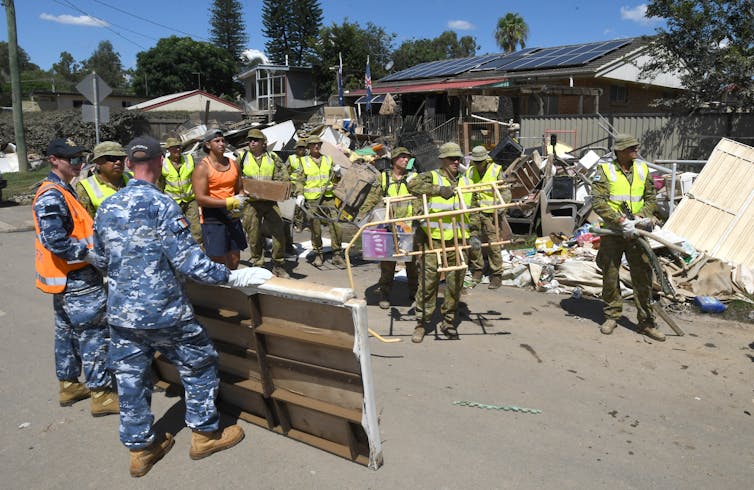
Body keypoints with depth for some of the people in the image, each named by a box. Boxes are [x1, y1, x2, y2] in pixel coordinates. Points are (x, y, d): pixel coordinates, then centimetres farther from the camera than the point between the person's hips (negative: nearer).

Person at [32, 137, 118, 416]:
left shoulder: (63, 191, 14)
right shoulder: (51, 196, -19)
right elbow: (55, 240, -26)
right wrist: (92, 255, -22)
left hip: (70, 276, 11)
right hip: (76, 279, -11)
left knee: (67, 331, 18)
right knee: (95, 333, -5)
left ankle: (68, 386, 31)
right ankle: (100, 394, 3)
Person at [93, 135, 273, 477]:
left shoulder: (105, 209, 4)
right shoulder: (162, 205, -16)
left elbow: (101, 259, 16)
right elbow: (188, 261, -20)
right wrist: (234, 277, -13)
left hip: (120, 312, 6)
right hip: (163, 312, -6)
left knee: (130, 379, 15)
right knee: (199, 364, 13)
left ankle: (140, 448, 29)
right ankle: (206, 434, 25)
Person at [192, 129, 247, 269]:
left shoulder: (233, 164, 10)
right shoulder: (202, 168, -9)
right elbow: (200, 199, -16)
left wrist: (239, 203, -3)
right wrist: (229, 202, -20)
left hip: (233, 217, 6)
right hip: (212, 218, -6)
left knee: (235, 260, 11)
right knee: (218, 261, -4)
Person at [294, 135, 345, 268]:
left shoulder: (328, 159, 14)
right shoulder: (304, 162, 9)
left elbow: (335, 180, 18)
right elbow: (300, 181, 9)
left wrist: (337, 172, -4)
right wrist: (299, 195, -6)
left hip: (328, 198, 1)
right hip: (312, 200, -1)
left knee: (336, 226, -7)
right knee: (315, 228, 2)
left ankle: (337, 254, 2)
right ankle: (318, 254, 17)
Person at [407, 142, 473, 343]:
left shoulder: (466, 182, 16)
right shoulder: (432, 176, 1)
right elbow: (413, 184, -19)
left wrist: (473, 236, 9)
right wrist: (439, 189, -24)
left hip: (457, 240, 4)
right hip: (433, 238, -4)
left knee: (455, 282, 9)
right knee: (428, 281, -1)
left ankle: (448, 321, 25)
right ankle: (421, 323, 12)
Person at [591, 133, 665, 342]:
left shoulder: (643, 169, 7)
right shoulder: (605, 171, -6)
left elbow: (651, 198, 10)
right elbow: (598, 203, -14)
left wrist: (642, 216, -10)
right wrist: (621, 221, -22)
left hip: (636, 232, 3)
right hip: (612, 232, -3)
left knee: (643, 277, 3)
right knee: (610, 276, 7)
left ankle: (647, 322, 11)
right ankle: (611, 317, 23)